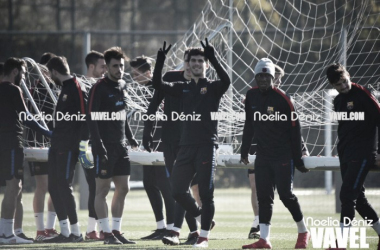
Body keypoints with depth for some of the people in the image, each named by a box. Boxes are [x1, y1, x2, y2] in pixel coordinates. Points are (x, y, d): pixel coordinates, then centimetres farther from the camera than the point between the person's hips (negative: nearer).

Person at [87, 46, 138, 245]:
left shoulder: (122, 86, 13)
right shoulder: (99, 88, -10)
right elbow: (91, 118, -15)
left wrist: (130, 137, 21)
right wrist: (99, 146, -21)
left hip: (120, 146, 8)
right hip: (104, 147, -8)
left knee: (123, 188, 8)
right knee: (103, 189, -3)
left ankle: (116, 231, 14)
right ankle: (107, 233, -1)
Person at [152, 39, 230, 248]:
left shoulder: (213, 88, 2)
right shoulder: (183, 88, 13)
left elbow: (226, 81, -21)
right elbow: (157, 84, 4)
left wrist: (213, 59, -28)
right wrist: (160, 61, -10)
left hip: (207, 146, -5)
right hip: (186, 146, 5)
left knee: (205, 192, -6)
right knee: (177, 191, 3)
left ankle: (204, 235, 3)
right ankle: (203, 219, 24)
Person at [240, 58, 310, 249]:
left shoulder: (282, 98, -11)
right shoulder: (251, 97, 4)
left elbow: (294, 129, -9)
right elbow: (249, 126, 15)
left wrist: (298, 159, -9)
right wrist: (245, 151, 13)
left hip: (283, 155, -5)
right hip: (263, 155, 5)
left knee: (286, 195, -4)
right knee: (264, 197, 0)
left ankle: (303, 232, 15)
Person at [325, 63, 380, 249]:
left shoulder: (362, 94, -10)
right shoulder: (338, 101, 13)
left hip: (362, 154, -8)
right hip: (346, 154, 8)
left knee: (347, 195, -13)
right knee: (358, 198, 10)